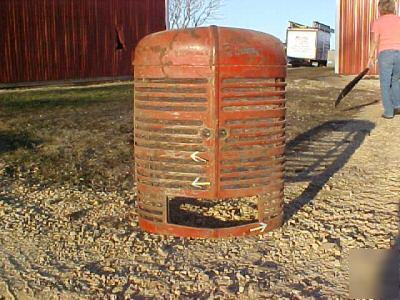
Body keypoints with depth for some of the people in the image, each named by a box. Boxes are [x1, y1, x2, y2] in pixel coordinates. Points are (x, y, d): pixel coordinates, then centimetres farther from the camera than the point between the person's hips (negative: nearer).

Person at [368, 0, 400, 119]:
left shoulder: (377, 22, 2)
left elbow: (374, 41, -5)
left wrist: (371, 57, 1)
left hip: (385, 54, -3)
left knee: (385, 84, 3)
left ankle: (388, 112, -1)